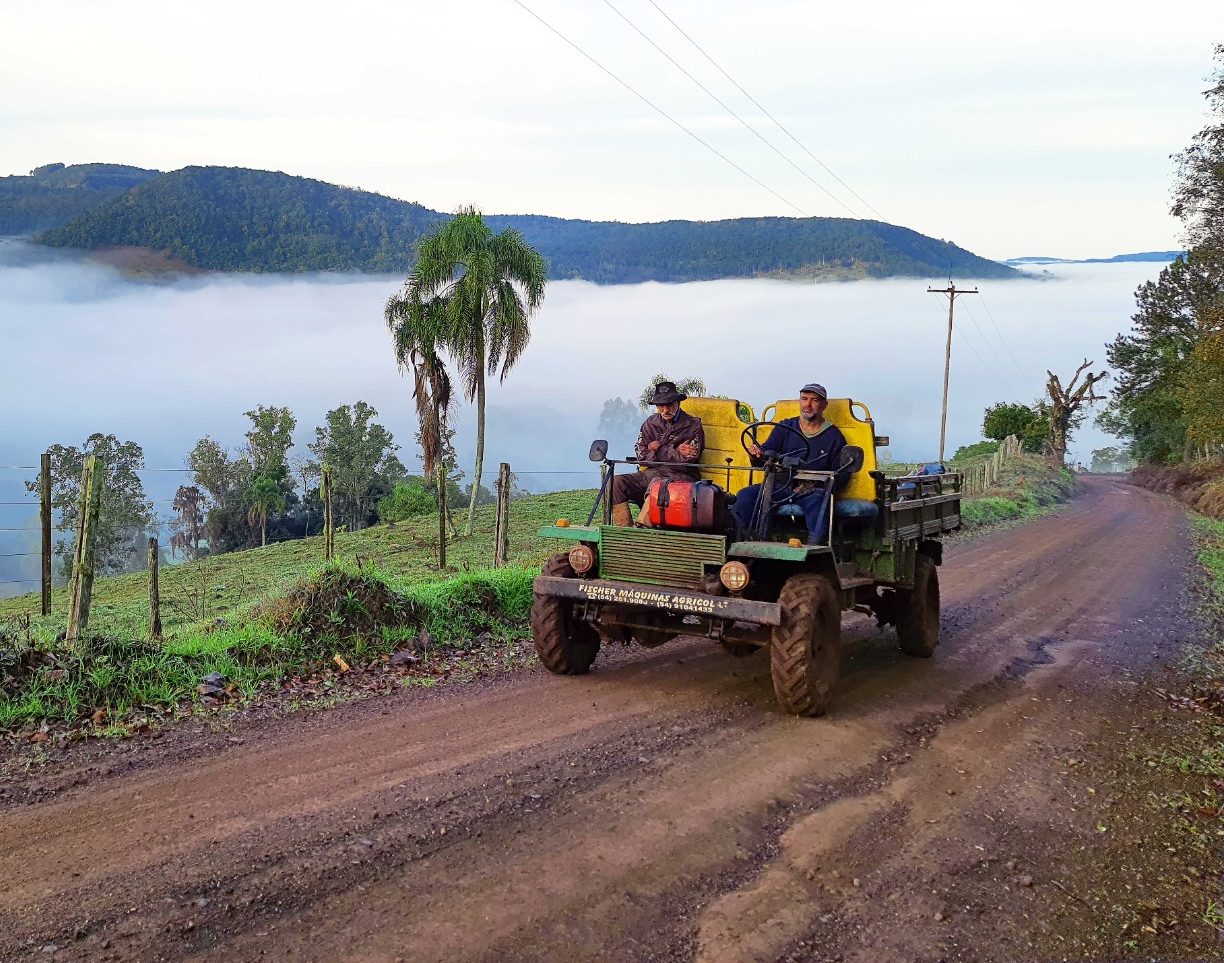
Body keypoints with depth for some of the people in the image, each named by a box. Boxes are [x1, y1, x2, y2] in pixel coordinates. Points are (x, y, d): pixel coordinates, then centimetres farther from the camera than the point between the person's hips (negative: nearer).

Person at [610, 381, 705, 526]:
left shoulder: (692, 426, 1)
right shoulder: (650, 423, 15)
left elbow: (686, 462, -8)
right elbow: (641, 456, 4)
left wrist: (658, 450, 0)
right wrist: (674, 451, -4)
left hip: (680, 476, -5)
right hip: (652, 473, 5)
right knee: (616, 483, -18)